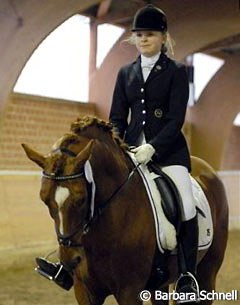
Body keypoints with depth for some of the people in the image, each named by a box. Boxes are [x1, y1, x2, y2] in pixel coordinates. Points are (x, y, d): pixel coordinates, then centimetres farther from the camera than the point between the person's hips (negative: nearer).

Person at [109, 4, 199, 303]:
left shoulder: (176, 72, 1)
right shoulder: (126, 73, 14)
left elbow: (176, 119, -8)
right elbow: (117, 117, 12)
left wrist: (153, 147, -22)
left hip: (168, 149, -4)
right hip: (132, 148, 4)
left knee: (186, 208, -17)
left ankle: (188, 275, -4)